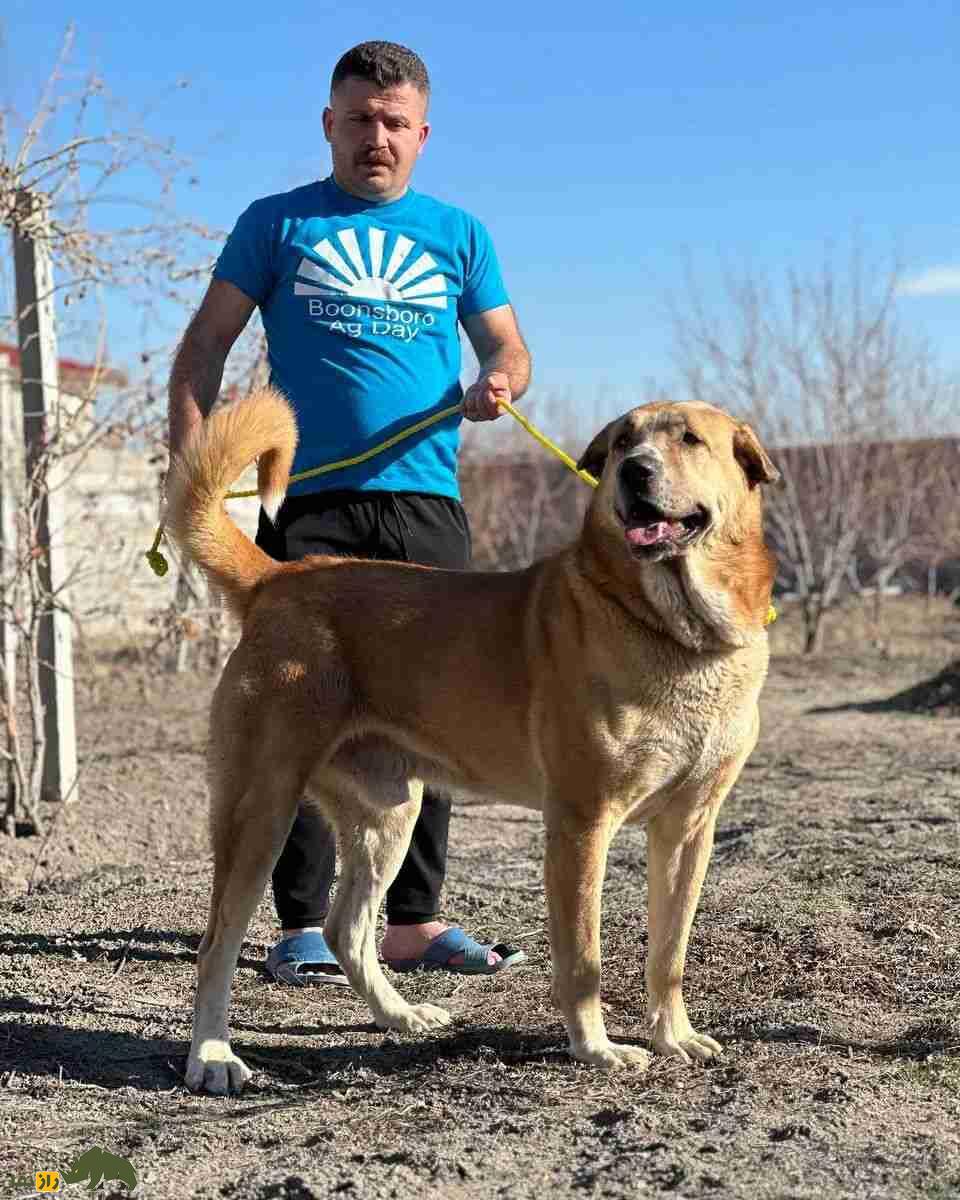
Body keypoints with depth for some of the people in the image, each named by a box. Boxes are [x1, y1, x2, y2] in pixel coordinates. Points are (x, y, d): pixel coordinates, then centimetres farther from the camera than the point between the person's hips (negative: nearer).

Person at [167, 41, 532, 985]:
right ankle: (301, 927, 4)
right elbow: (205, 347, 6)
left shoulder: (457, 234, 15)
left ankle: (413, 923, 13)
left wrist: (497, 382, -10)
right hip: (307, 502, -2)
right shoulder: (277, 223, 9)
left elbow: (508, 348, 14)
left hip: (426, 500, 3)